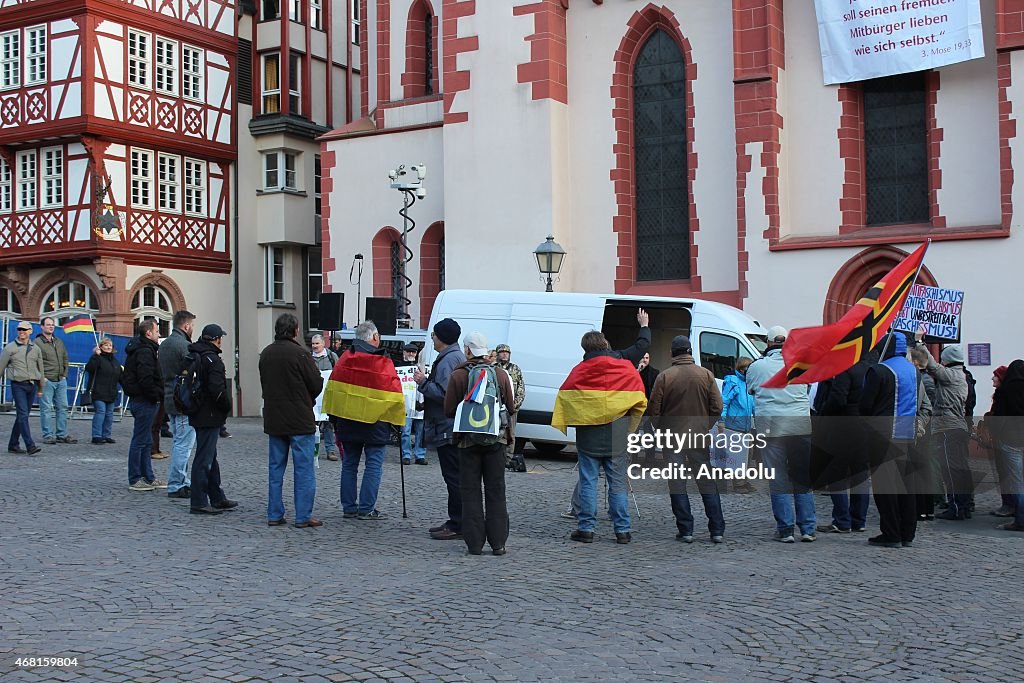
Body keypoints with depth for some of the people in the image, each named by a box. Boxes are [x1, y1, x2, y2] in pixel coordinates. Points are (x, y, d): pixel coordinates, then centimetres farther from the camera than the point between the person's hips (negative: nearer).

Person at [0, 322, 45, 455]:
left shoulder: (35, 349, 13)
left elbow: (40, 369, 21)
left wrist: (41, 388, 23)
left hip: (32, 385, 5)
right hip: (18, 385, -4)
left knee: (22, 416, 8)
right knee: (23, 415, -13)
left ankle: (13, 445, 18)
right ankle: (30, 445, -20)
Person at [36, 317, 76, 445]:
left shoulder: (59, 342, 17)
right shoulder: (37, 343, -4)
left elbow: (65, 359, 23)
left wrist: (64, 374, 12)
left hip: (61, 381, 7)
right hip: (46, 381, -7)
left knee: (62, 408, 7)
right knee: (46, 409, -4)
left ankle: (62, 435, 12)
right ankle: (48, 435, 0)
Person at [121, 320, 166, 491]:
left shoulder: (138, 350, 17)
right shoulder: (145, 352, -16)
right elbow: (146, 380, -26)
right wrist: (158, 396, -15)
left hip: (138, 399, 11)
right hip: (144, 401, -11)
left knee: (146, 442, 15)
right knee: (140, 441, -5)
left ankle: (148, 477, 21)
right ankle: (135, 480, 0)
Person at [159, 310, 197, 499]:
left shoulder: (164, 344, 14)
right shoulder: (184, 345, -15)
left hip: (169, 400, 10)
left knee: (177, 443, 16)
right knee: (183, 445, -6)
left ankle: (183, 481, 22)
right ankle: (176, 486, -4)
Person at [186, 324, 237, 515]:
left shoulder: (193, 356, 12)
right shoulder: (212, 359, -18)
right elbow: (218, 389, -26)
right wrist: (227, 406, -9)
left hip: (197, 414, 10)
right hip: (210, 416, -10)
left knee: (210, 457, 17)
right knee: (204, 458, -5)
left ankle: (217, 498, 26)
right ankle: (198, 503, -3)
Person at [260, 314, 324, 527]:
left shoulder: (265, 354, 5)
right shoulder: (299, 353, -15)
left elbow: (264, 383, 12)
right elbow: (317, 384, -11)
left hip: (273, 420, 6)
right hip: (300, 421, -6)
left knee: (275, 468, 12)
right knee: (304, 469, 0)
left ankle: (275, 515, 14)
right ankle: (303, 516, 1)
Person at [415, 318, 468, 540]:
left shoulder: (448, 360, -16)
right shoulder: (458, 356, 19)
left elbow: (443, 394, -24)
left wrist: (423, 382, -12)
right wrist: (426, 382, 19)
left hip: (447, 429, -11)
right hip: (454, 428, 11)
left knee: (453, 478, -8)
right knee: (455, 477, 15)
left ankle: (457, 526, -5)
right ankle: (456, 522, 21)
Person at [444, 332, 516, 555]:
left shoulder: (458, 376, -7)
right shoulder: (501, 374, -1)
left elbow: (449, 410, -4)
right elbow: (511, 407, 3)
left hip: (468, 439, -2)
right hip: (496, 439, 2)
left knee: (471, 492, 6)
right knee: (496, 491, 9)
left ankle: (474, 543, 4)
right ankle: (498, 543, 9)